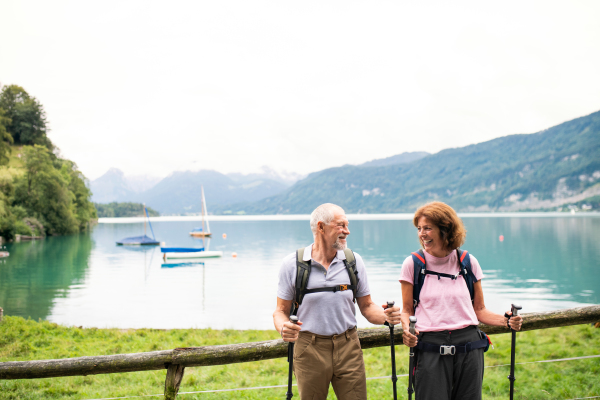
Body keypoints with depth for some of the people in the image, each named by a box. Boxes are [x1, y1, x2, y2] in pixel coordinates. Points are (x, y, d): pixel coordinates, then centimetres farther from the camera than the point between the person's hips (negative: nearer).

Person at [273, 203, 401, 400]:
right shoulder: (292, 264, -3)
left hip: (348, 347, 2)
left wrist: (385, 316, -13)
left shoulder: (354, 261, 4)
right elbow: (281, 311, 0)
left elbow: (366, 306, 8)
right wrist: (283, 328, -22)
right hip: (309, 349, -2)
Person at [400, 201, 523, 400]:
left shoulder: (468, 262, 5)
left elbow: (479, 309, 11)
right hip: (431, 351, -1)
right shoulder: (412, 264, 1)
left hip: (468, 348, 2)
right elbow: (407, 310, 6)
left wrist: (505, 320, -6)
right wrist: (405, 329, -15)